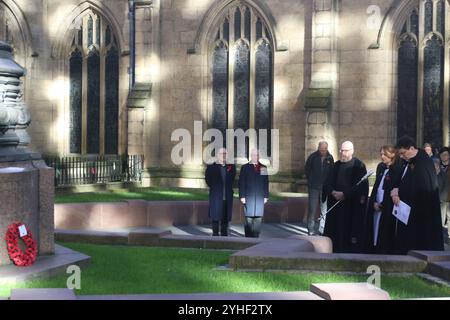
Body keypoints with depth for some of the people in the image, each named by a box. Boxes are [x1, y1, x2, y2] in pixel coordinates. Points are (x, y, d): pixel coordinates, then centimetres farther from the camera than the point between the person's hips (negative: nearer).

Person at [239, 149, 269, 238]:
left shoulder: (263, 168, 12)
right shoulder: (245, 167, 5)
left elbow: (266, 183, 13)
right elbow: (241, 183, 1)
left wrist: (266, 196, 7)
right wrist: (242, 196, -6)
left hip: (260, 197, 3)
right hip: (249, 197, -2)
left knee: (258, 218, 0)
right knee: (249, 218, -3)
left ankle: (256, 236, 7)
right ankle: (248, 237, 2)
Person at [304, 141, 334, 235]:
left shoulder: (330, 158, 1)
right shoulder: (313, 157, -4)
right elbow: (307, 169, 8)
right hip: (313, 187, -2)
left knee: (325, 209, 3)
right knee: (312, 208, -2)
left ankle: (322, 229, 11)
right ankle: (311, 228, 5)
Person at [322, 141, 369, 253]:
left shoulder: (359, 165, -3)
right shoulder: (336, 165, 13)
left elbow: (361, 186, -12)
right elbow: (328, 183, 9)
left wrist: (344, 194, -16)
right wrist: (333, 192, -12)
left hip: (353, 206, -5)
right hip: (336, 205, 5)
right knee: (335, 233, 3)